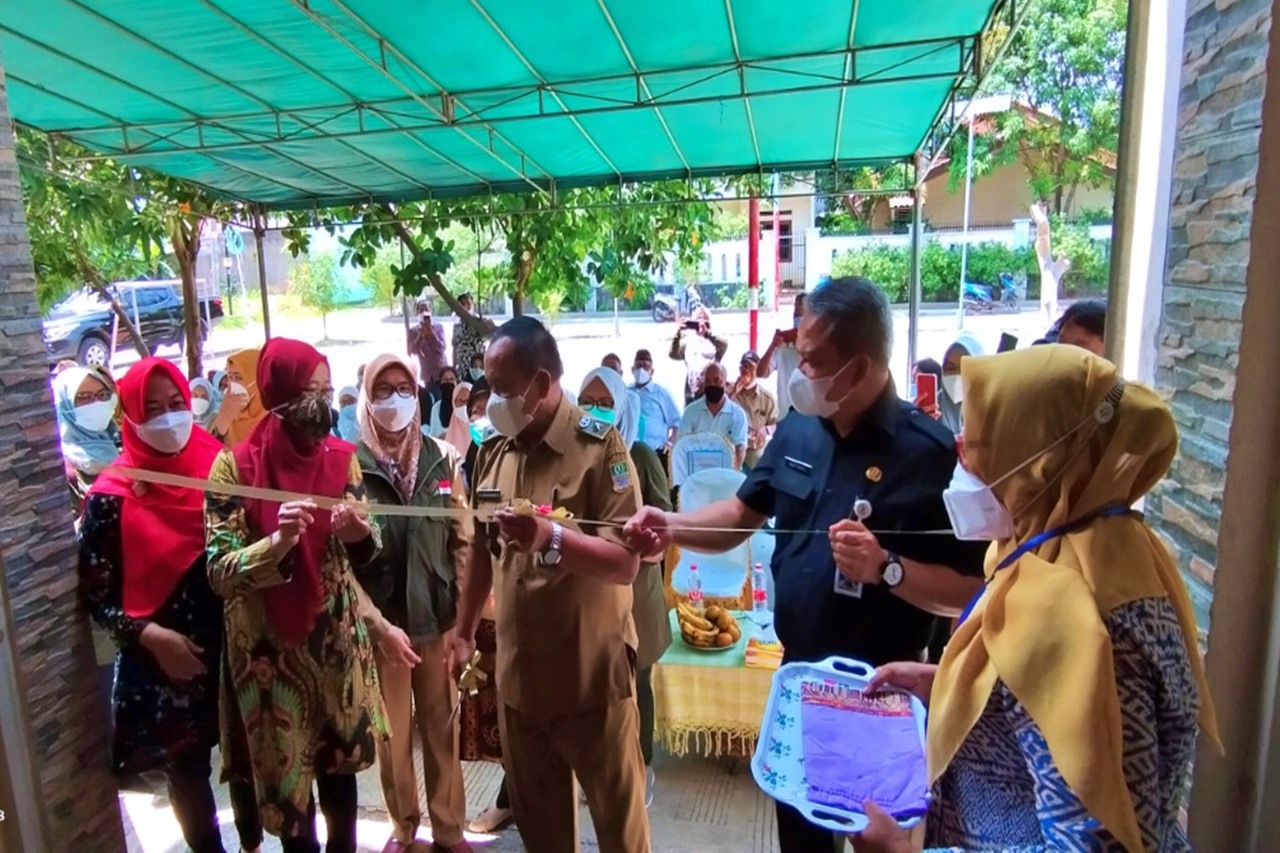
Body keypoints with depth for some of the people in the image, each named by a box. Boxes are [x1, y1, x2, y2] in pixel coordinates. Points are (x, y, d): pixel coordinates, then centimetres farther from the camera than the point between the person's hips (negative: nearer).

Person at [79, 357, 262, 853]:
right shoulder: (113, 496, -12)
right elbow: (94, 593, -7)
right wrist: (150, 635, -19)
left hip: (236, 648, 3)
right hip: (162, 662, -2)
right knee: (186, 768, 15)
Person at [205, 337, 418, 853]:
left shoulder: (341, 458, -2)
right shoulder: (235, 466, -13)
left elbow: (364, 553, 5)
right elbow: (218, 571, -14)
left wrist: (360, 532, -18)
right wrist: (278, 541, -31)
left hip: (339, 639, 3)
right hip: (271, 647, -3)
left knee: (341, 760, 18)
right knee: (285, 771, 11)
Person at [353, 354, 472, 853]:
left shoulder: (443, 458, 2)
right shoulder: (350, 462, -5)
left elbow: (462, 538, 4)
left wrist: (465, 609, -1)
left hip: (437, 611, 1)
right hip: (380, 614, -1)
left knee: (442, 724, 11)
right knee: (391, 728, 12)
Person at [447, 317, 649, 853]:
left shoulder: (600, 446, -14)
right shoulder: (492, 451, 3)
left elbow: (625, 563, -20)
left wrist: (551, 536, -34)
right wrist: (464, 633, 17)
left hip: (592, 673, -5)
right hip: (517, 670, 5)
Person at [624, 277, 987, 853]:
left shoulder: (929, 452, -20)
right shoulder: (798, 429, -2)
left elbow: (971, 592, -18)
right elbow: (742, 514, 6)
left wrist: (887, 568, -33)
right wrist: (671, 525, -11)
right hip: (798, 676, 6)